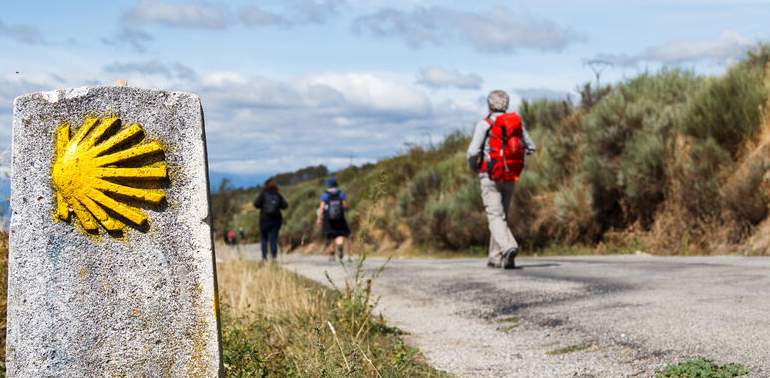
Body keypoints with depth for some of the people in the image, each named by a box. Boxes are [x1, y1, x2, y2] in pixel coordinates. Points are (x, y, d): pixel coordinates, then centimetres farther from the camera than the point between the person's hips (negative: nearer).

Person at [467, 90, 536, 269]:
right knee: (502, 215, 16)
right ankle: (496, 258, 19)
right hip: (511, 178, 5)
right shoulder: (517, 122, 8)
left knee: (496, 217, -9)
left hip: (491, 177, -5)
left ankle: (509, 247, -33)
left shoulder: (484, 124, -8)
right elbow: (531, 148, 12)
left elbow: (473, 152, -14)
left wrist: (472, 166, 7)